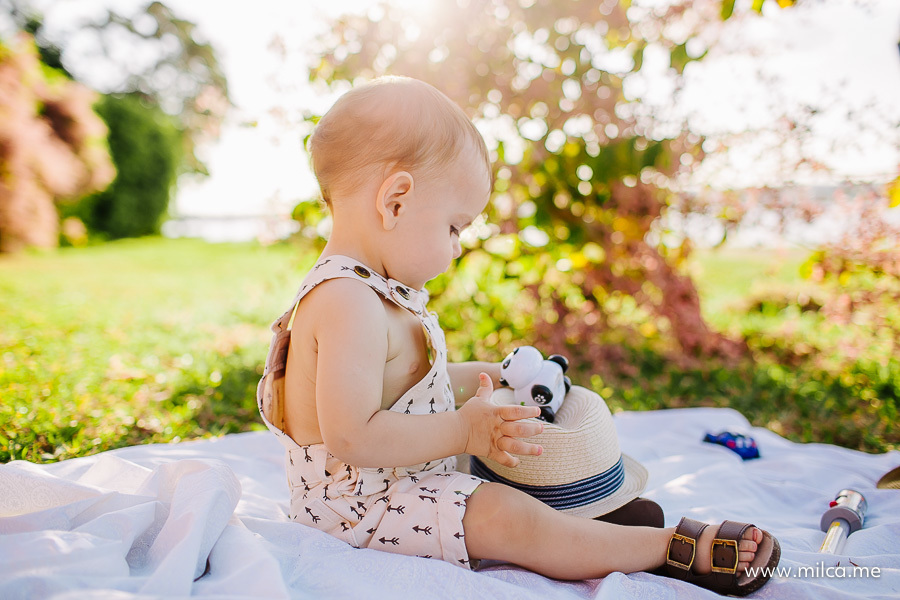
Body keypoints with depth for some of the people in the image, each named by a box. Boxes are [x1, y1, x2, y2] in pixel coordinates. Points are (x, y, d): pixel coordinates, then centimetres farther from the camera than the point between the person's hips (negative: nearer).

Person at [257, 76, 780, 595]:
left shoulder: (362, 288, 7)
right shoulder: (349, 304, -29)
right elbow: (350, 437, -33)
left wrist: (471, 378, 12)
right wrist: (462, 430, -28)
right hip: (358, 503, -11)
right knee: (509, 518, -19)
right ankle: (678, 549, -14)